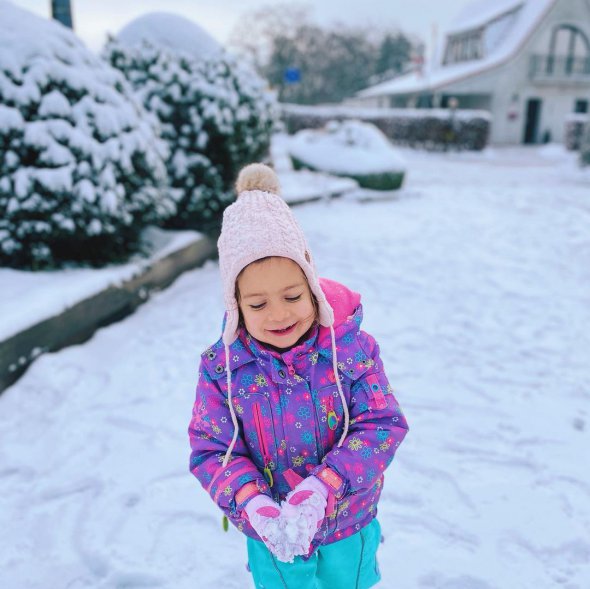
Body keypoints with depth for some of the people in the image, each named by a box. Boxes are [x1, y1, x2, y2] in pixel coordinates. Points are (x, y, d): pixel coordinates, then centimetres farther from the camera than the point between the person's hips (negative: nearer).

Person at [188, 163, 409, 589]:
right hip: (270, 536, 0)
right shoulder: (220, 366, -18)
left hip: (350, 526, 0)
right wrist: (251, 502, -33)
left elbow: (382, 425, -19)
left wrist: (322, 487, -33)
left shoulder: (353, 347, -20)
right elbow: (211, 450, -14)